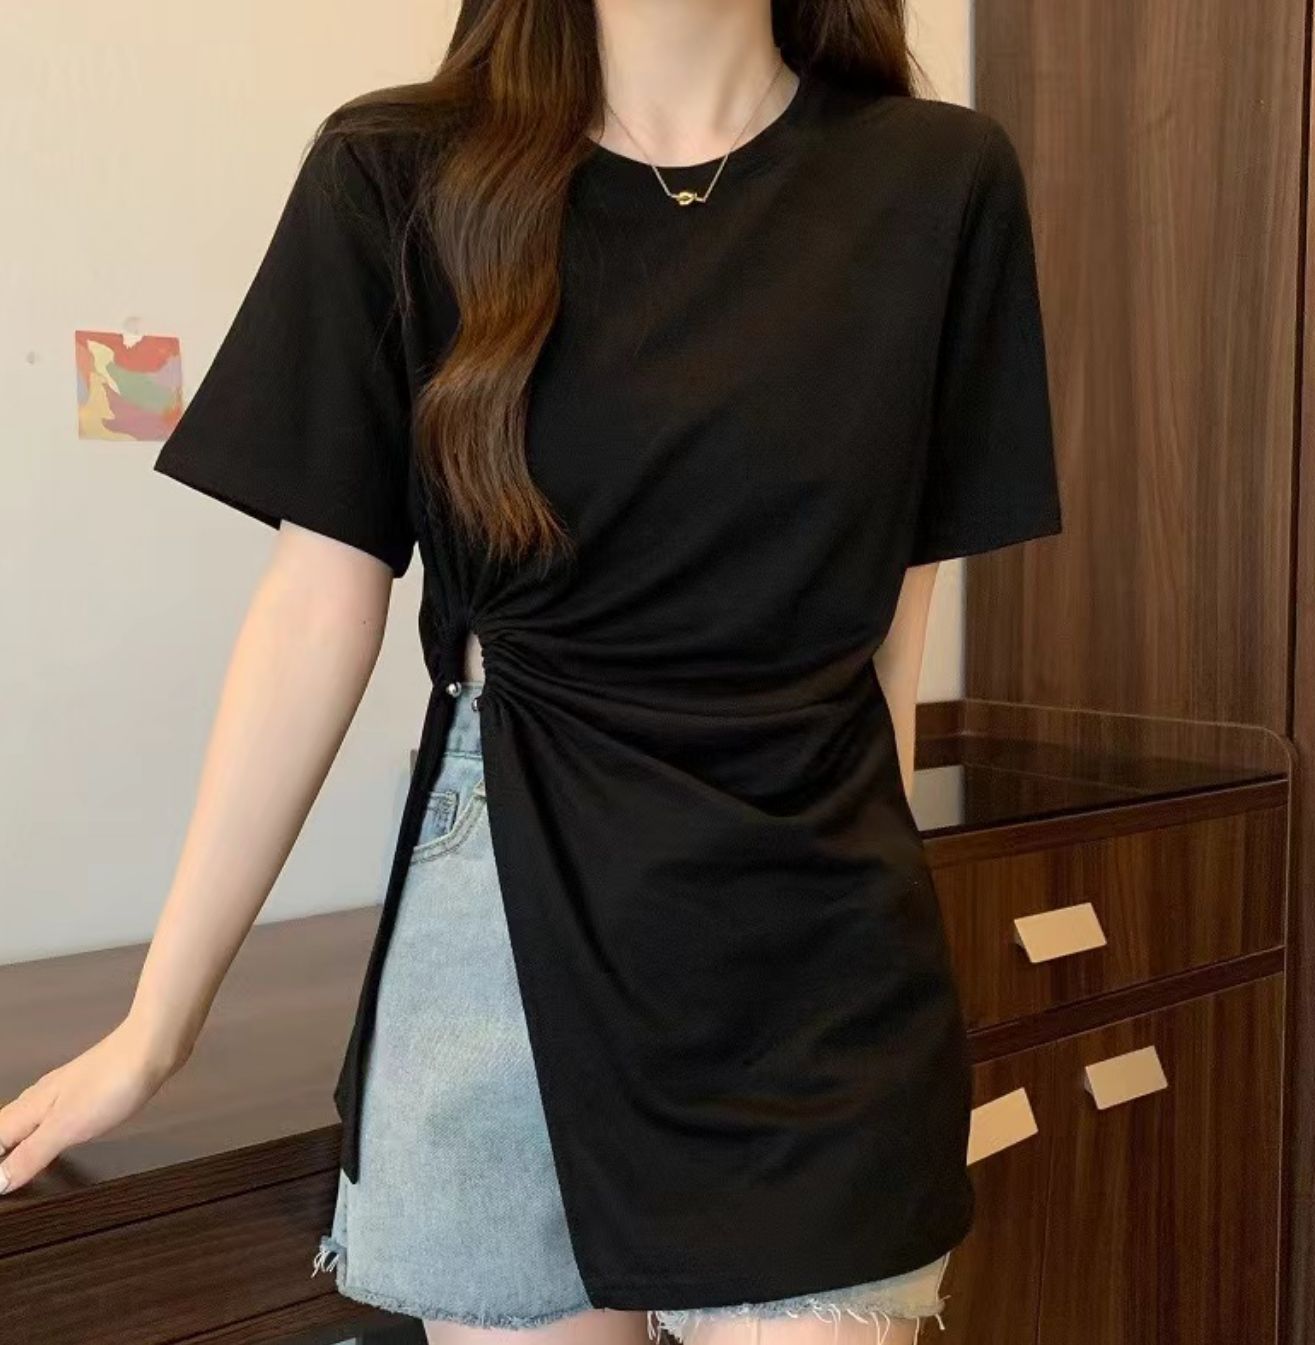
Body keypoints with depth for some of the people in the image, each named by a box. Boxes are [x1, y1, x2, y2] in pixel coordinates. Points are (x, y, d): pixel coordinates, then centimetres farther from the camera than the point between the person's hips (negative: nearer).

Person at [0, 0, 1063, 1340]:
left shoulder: (936, 183, 0)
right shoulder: (397, 177, -2)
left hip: (814, 950, 1)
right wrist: (156, 1024, 0)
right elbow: (319, 610, -2)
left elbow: (895, 618, 5)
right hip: (507, 917, 0)